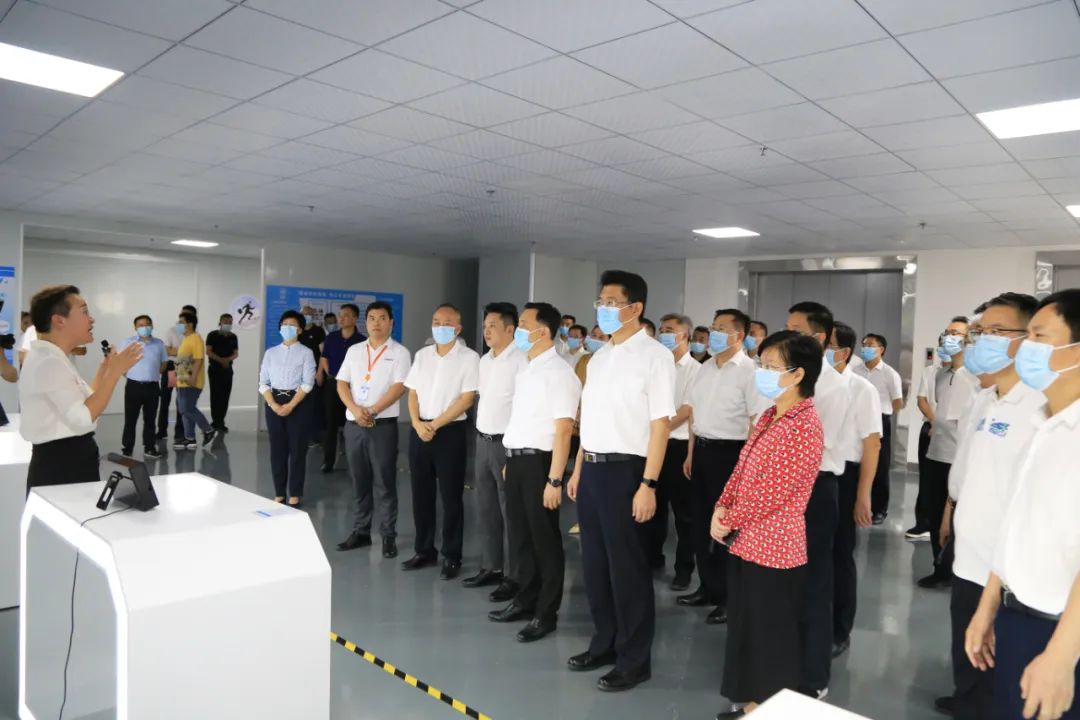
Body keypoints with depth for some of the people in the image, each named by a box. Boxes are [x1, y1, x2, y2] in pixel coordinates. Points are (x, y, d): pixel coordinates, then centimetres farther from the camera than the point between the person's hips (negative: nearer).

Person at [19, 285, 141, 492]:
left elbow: (83, 404, 15)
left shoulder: (52, 359, 14)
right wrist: (115, 372, -21)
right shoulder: (48, 361, -18)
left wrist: (104, 370, 13)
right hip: (61, 465, -10)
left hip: (70, 461, 10)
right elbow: (82, 417, -26)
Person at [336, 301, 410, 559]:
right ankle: (360, 531, 22)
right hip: (353, 424, 4)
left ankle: (388, 536, 9)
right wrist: (355, 409, -10)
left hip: (383, 425, -4)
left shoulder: (399, 352, -2)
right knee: (359, 482, 12)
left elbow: (399, 387, -11)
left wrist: (372, 411, -17)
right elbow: (341, 383, 6)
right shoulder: (354, 351, 11)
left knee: (384, 483, 0)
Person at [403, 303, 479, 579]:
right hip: (419, 430, 5)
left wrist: (435, 424, -13)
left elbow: (467, 399, -12)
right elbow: (413, 393, 10)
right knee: (421, 494, 12)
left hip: (450, 431, -5)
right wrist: (417, 423, -7)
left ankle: (452, 556, 13)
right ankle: (424, 550, 25)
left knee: (450, 496, 2)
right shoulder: (422, 355, 10)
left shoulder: (469, 357, -7)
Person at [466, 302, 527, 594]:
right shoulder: (484, 361, 12)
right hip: (483, 441, 8)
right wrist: (481, 434, 16)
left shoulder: (520, 361, -14)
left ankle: (513, 576, 11)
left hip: (507, 442, -8)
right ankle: (490, 567, 27)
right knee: (485, 508, 14)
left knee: (509, 511, 0)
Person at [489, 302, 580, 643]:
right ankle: (527, 599, 35)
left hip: (538, 461, -8)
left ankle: (546, 613, 19)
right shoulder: (526, 371, 13)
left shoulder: (559, 373, -14)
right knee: (520, 534, 18)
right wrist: (510, 460, 17)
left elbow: (563, 430, -19)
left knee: (544, 538, 5)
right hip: (517, 460, 8)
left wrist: (554, 479, -22)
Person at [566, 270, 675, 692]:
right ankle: (604, 645, 33)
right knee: (595, 563, 16)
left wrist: (648, 484, -19)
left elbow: (660, 424, -15)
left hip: (624, 469, -7)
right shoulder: (599, 357, 12)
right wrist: (578, 470, 14)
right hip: (592, 468, 7)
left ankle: (634, 660, 20)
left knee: (626, 568, 4)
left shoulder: (654, 356, -10)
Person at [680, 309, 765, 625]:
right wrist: (691, 453, 15)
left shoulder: (749, 370, -11)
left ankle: (730, 596, 18)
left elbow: (758, 422, -15)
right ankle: (708, 587, 29)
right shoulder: (705, 369, 11)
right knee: (701, 522, 14)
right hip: (702, 450, 7)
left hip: (730, 452, -7)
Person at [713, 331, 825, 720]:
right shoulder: (769, 416, 10)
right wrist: (722, 507, -1)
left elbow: (773, 491, -21)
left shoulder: (805, 427, -19)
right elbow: (742, 469, 14)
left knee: (771, 636, 6)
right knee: (744, 628, 18)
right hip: (745, 542, 9)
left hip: (773, 547, -9)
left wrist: (727, 521, -13)